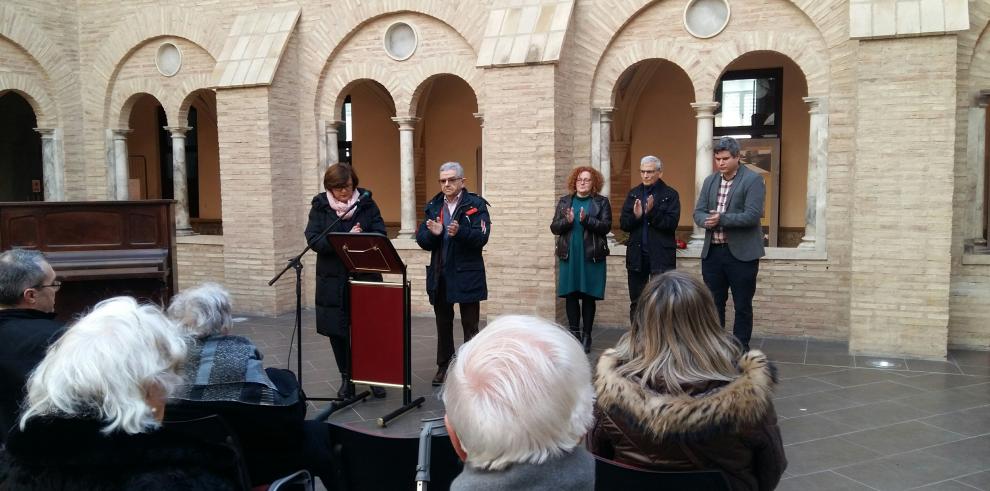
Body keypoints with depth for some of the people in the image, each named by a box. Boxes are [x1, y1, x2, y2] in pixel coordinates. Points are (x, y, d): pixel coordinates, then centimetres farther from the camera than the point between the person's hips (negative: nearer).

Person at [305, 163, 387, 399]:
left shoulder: (367, 203, 1)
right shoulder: (320, 206, 1)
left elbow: (380, 235, -4)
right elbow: (313, 239, -10)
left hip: (365, 276, -1)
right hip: (333, 280, 1)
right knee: (336, 331, 7)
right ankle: (346, 378, 22)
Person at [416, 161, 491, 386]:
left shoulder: (475, 205, -4)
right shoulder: (433, 206, 8)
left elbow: (481, 237, -16)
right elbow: (421, 240, 2)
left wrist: (460, 232, -33)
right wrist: (432, 233, -19)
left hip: (467, 274, -4)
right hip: (440, 274, 4)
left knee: (470, 324, 5)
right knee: (443, 323, 14)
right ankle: (443, 366, 26)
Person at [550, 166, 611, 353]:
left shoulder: (601, 202, 4)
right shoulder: (564, 201, 11)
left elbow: (606, 226, -6)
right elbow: (554, 227, 6)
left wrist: (586, 220, -20)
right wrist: (567, 221, -14)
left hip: (592, 256, -2)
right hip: (569, 255, 2)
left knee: (588, 296, 2)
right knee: (571, 295, 2)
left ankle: (586, 336, 11)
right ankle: (574, 333, 13)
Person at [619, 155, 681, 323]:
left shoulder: (670, 194, -1)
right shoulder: (633, 194, 10)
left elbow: (671, 224, -11)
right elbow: (623, 224, 4)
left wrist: (652, 212, -23)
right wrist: (635, 216, -15)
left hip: (661, 256, -4)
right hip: (636, 256, 4)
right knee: (636, 303, 11)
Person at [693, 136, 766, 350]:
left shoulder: (753, 180, -7)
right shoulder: (710, 180, 11)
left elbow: (752, 216, -17)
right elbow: (698, 212, 7)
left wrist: (722, 219, -23)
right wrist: (707, 220, -15)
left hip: (741, 254, -5)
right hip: (712, 252, 5)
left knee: (742, 306, 4)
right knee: (713, 304, 12)